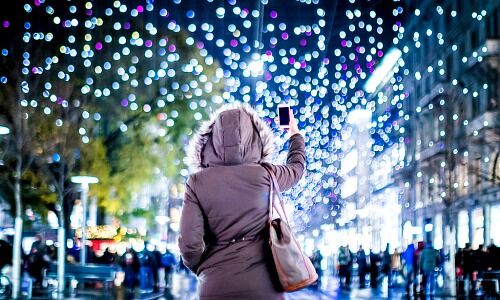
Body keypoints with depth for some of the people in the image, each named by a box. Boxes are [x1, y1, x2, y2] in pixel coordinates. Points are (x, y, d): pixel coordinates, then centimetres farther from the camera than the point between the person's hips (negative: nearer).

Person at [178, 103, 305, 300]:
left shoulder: (197, 182, -3)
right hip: (263, 284, 0)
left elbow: (189, 242, -9)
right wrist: (295, 134, 42)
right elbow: (296, 167, 23)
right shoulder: (264, 175, 0)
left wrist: (204, 270, 11)